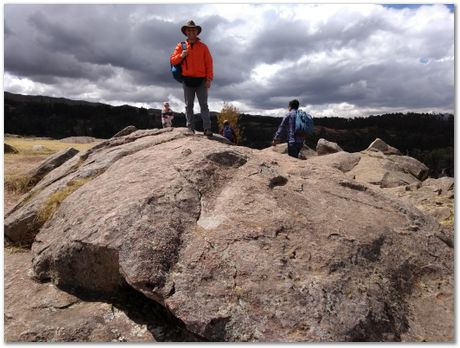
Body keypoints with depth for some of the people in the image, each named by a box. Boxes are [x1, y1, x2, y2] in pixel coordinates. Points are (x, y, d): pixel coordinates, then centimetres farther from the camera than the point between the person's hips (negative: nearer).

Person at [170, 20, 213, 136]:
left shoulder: (203, 46, 7)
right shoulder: (180, 46, 10)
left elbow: (209, 63, 2)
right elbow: (172, 60, 8)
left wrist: (209, 79, -8)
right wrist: (181, 56, -12)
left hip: (201, 80, -2)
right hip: (187, 80, 2)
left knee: (204, 105, -4)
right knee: (188, 105, 4)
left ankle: (207, 128, -6)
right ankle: (190, 128, 8)